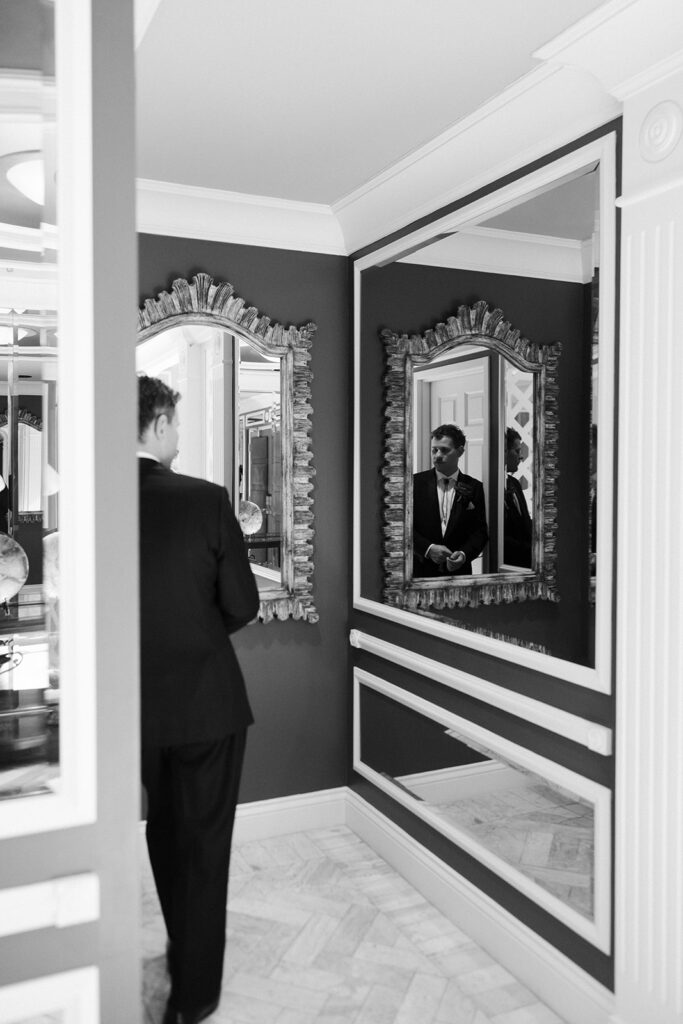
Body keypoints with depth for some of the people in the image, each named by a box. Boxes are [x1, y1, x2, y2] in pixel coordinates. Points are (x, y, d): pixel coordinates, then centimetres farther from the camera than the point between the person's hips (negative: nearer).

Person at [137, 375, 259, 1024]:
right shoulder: (206, 500, -18)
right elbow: (242, 606, -12)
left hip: (136, 700, 4)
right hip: (205, 696, -4)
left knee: (165, 832, 25)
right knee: (204, 841, 14)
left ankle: (185, 955, 45)